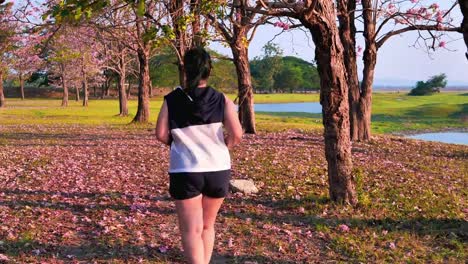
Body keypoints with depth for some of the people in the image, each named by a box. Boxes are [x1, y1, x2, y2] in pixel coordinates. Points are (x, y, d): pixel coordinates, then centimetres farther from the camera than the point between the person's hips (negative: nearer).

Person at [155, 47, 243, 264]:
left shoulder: (172, 99, -4)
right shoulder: (222, 100, -3)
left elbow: (161, 135, -6)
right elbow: (236, 134, -10)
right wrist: (221, 147, 9)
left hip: (185, 171, -2)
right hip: (218, 170, 2)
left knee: (191, 230, 3)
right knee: (207, 225, 20)